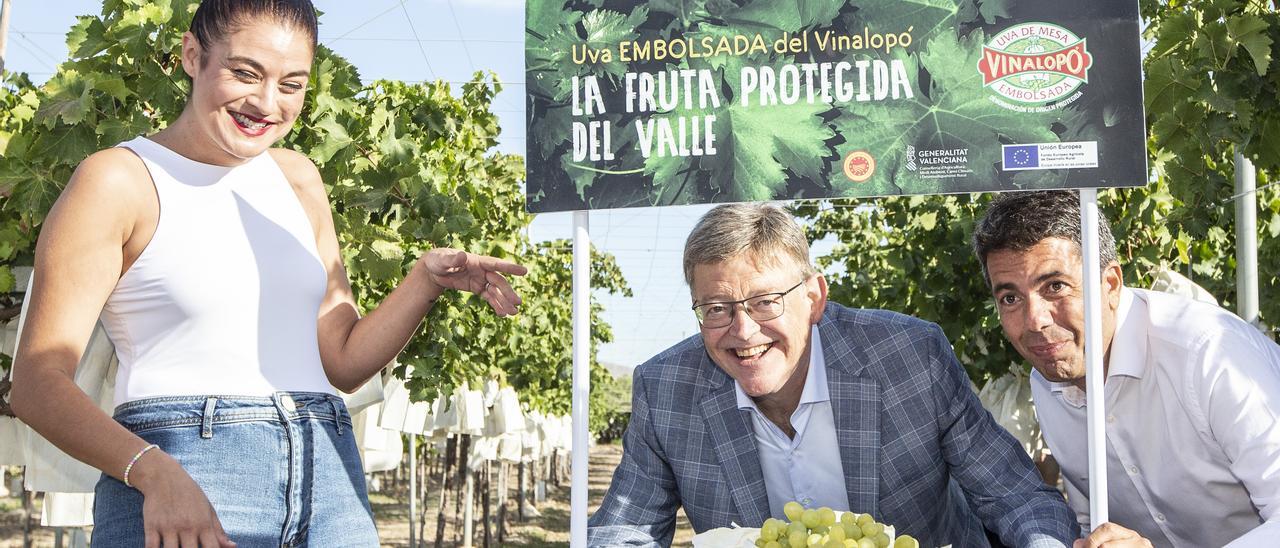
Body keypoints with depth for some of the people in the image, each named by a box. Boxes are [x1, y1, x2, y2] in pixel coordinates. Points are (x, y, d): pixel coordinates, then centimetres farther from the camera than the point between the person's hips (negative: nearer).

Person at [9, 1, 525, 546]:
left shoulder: (298, 180, 12)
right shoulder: (119, 180, -3)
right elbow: (39, 382, -10)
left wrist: (428, 277, -1)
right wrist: (154, 471, -25)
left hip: (326, 475, 5)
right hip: (177, 480, -4)